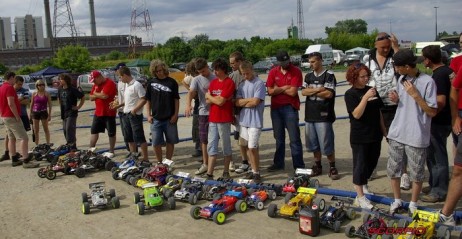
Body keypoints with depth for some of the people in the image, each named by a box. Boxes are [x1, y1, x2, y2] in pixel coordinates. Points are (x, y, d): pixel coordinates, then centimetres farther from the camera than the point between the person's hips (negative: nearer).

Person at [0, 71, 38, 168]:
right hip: (12, 117, -10)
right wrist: (17, 116, -20)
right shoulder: (9, 87, -17)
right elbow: (11, 104, -24)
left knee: (11, 138, 14)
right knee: (23, 138, -10)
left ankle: (14, 160, 19)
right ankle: (26, 161, -15)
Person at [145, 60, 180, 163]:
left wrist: (175, 114, -6)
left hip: (170, 118, -1)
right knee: (156, 143, 3)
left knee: (170, 142, 7)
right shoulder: (151, 83, 5)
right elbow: (148, 100, 10)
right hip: (156, 118, 2)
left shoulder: (172, 82, -1)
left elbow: (176, 99, 0)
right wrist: (148, 115, 2)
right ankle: (159, 163, 18)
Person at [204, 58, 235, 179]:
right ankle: (209, 173, 7)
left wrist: (210, 96, 0)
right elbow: (208, 101, 7)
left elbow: (220, 102, -16)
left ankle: (226, 172, 17)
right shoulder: (213, 82, 13)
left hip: (224, 119, -7)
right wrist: (218, 98, -9)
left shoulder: (229, 83, -10)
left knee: (226, 146, 6)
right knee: (211, 146, 5)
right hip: (212, 118, 7)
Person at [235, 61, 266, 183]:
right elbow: (237, 102, 3)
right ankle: (254, 169, 24)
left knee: (252, 147, -7)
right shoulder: (242, 85, 11)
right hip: (243, 120, 7)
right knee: (245, 146, 11)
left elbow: (255, 102, -15)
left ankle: (256, 173, 7)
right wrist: (250, 100, -9)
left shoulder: (259, 83, -7)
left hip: (255, 121, -7)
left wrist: (243, 102, -1)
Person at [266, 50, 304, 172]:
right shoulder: (273, 72, 7)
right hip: (275, 108, 4)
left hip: (290, 108, -4)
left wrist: (278, 89, -4)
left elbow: (293, 92, -15)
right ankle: (278, 163, 23)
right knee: (279, 137, 13)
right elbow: (270, 91, -2)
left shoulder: (296, 71, -6)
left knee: (294, 138, -2)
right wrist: (285, 88, -8)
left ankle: (299, 165, 2)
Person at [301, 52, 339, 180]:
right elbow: (303, 92, 2)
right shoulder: (308, 76, 13)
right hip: (310, 115, 6)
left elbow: (329, 94, -14)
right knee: (313, 144, 11)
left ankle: (332, 167, 9)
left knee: (327, 144, -3)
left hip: (324, 115, -6)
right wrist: (318, 89, -12)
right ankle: (317, 166, 23)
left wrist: (311, 91, -4)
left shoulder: (329, 75, -4)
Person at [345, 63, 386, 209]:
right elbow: (357, 114, -20)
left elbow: (379, 112, 14)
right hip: (359, 137, -6)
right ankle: (360, 197, 6)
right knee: (360, 165, -1)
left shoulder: (372, 90, 7)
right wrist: (365, 97, -27)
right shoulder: (350, 94, -10)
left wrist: (384, 130, 14)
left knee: (372, 163, 16)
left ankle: (363, 185, 38)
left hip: (375, 135, 6)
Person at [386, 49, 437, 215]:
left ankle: (413, 204, 27)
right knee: (393, 169, 13)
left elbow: (432, 112, -14)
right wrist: (396, 99, -2)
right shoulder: (402, 79, 7)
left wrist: (415, 95, -20)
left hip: (416, 137, -6)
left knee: (416, 173, 8)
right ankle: (397, 201, 31)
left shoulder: (427, 81, -14)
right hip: (396, 134, 6)